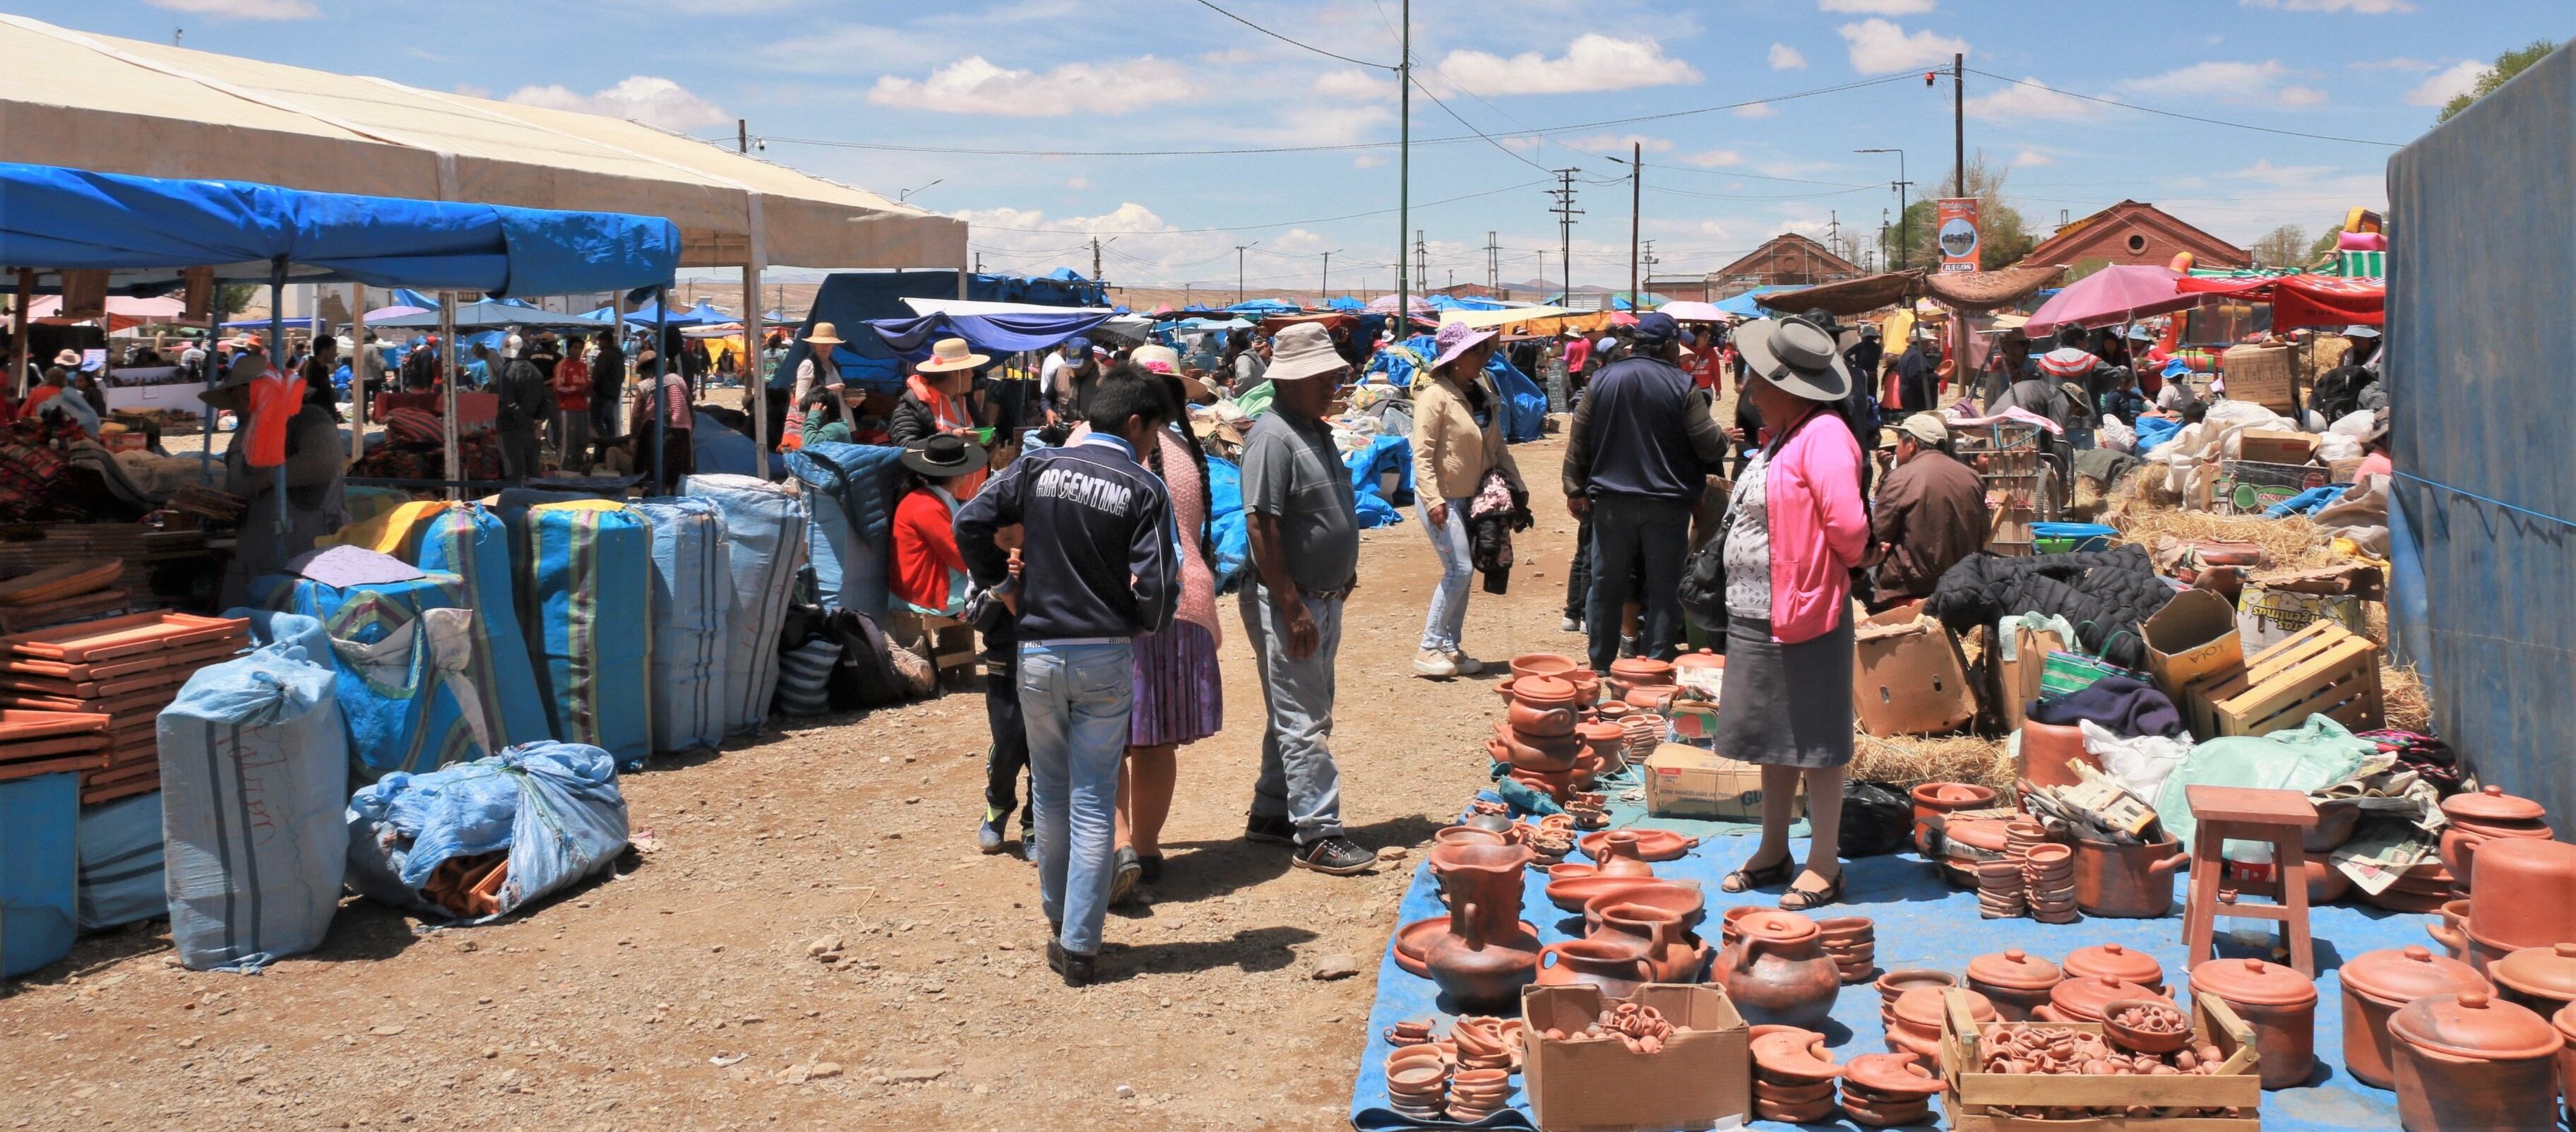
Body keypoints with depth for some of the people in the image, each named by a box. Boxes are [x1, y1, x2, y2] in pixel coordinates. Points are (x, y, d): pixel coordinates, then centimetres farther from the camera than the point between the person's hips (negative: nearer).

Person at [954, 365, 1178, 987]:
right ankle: (1080, 946, 4)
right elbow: (1155, 587, -12)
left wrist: (1002, 586, 6)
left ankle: (1058, 917, 34)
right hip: (1107, 657, -2)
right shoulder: (1144, 489, -7)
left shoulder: (1038, 466, 0)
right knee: (1094, 802, 4)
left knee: (1050, 793, 19)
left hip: (1039, 653, 3)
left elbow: (970, 522, -5)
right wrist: (1147, 622, 9)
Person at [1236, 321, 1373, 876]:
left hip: (1323, 597, 10)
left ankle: (1271, 814, 26)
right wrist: (1292, 608, -24)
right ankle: (1316, 835, -1)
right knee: (1304, 723, -5)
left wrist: (1344, 571, 17)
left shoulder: (1315, 430, 13)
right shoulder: (1273, 436, -17)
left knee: (1300, 716, 16)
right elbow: (1261, 526, -22)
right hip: (1287, 602, -10)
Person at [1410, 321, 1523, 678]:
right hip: (1443, 498, -8)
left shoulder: (1483, 395, 10)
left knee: (1461, 572, 10)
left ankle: (1449, 648, 18)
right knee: (1459, 570, -13)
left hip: (1472, 497, 8)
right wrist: (1432, 499, -25)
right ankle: (1428, 650, -5)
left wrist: (1516, 485, 14)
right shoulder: (1435, 395, -14)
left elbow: (1498, 446, 18)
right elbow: (1422, 453, -18)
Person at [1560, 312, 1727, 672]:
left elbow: (1578, 440, 3)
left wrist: (1575, 489, 10)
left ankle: (1601, 665, 20)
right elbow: (1710, 445, -10)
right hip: (1666, 503, -3)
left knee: (1607, 585, 12)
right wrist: (1723, 439, 12)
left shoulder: (1603, 380, 0)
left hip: (1611, 501, 3)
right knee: (1664, 588, 6)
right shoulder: (1682, 386, -10)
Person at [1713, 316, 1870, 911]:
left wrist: (1848, 560, -5)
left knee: (1814, 744, 0)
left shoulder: (1823, 436, -17)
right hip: (1756, 614, 10)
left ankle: (1823, 866, 9)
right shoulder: (1779, 437, 13)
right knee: (1771, 739, 17)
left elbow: (1848, 526, -23)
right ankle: (1773, 851, 29)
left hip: (1804, 613, -10)